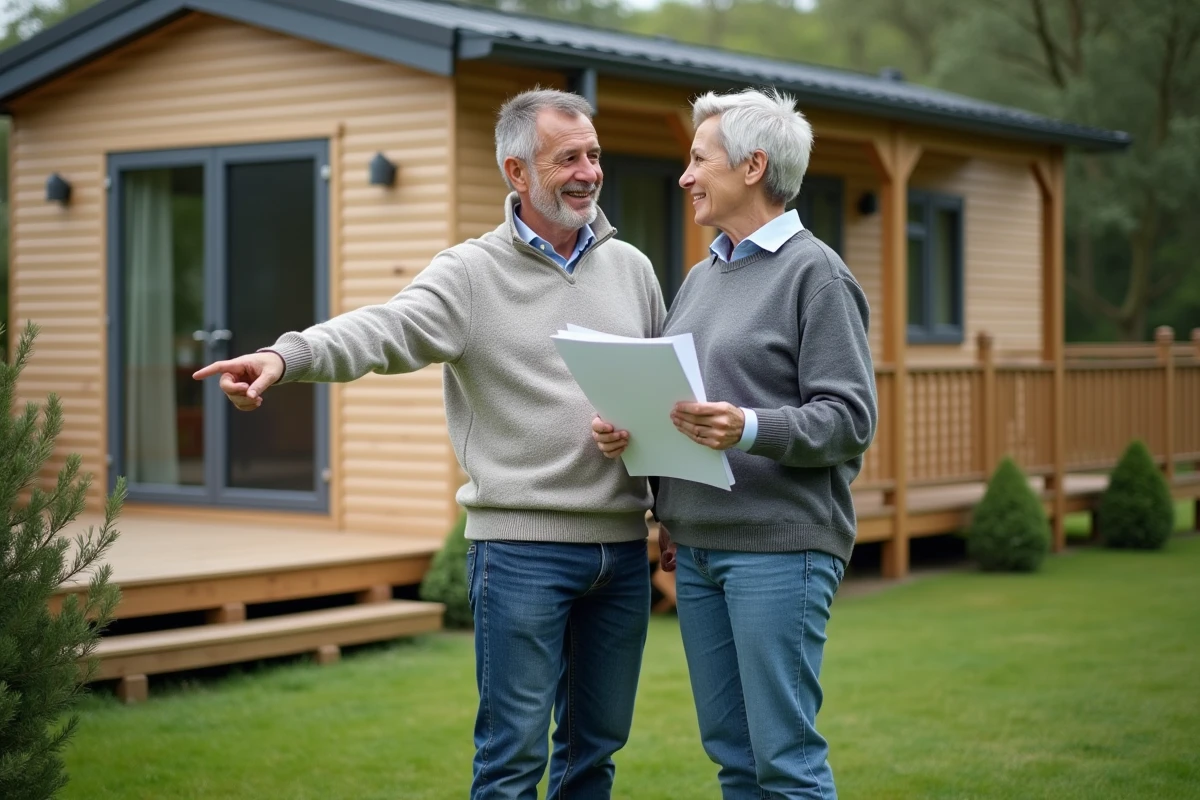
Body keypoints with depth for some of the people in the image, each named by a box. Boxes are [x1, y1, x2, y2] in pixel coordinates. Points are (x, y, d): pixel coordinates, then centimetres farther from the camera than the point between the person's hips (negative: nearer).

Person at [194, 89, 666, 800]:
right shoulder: (471, 274, -4)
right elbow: (384, 329, -21)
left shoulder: (631, 267, 11)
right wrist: (288, 356, -40)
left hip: (624, 548, 5)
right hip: (523, 546, -4)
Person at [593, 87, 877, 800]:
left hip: (780, 546, -7)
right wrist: (623, 428, 0)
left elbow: (851, 419, -12)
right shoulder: (701, 277, 18)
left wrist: (750, 430, -27)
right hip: (696, 545, 8)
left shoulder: (816, 272, -5)